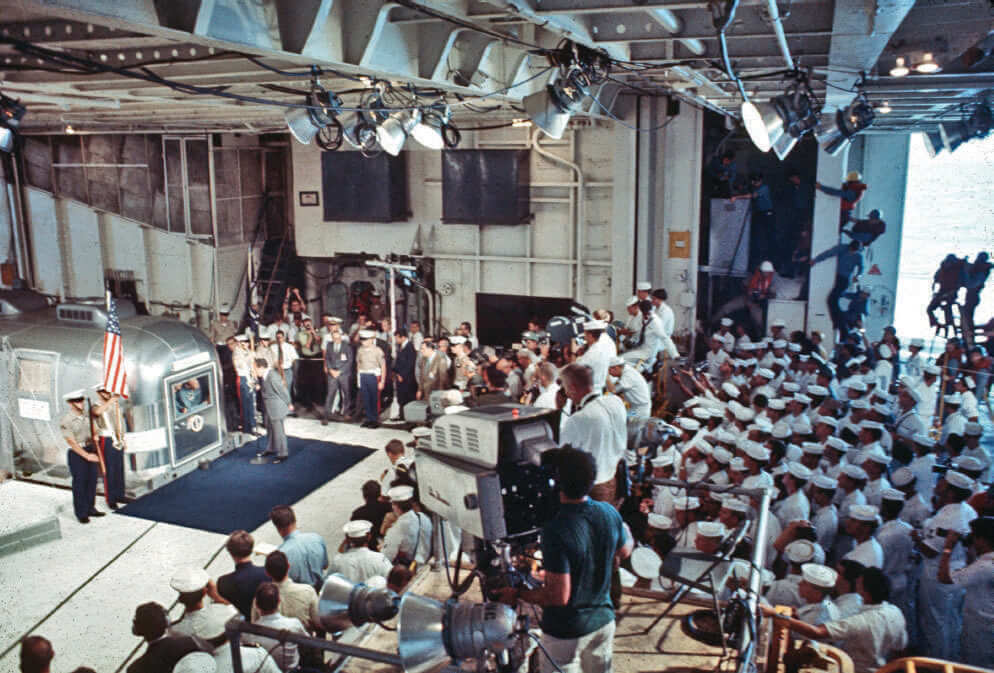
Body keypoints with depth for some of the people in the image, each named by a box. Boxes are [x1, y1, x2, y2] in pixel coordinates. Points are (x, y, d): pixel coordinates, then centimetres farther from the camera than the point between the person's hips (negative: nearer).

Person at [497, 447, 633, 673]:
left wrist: (517, 594, -14)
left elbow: (559, 596, -27)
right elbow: (625, 552, 9)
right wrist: (625, 529, 29)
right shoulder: (609, 513, -12)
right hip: (604, 619, 6)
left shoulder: (556, 531, -31)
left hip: (567, 631, -5)